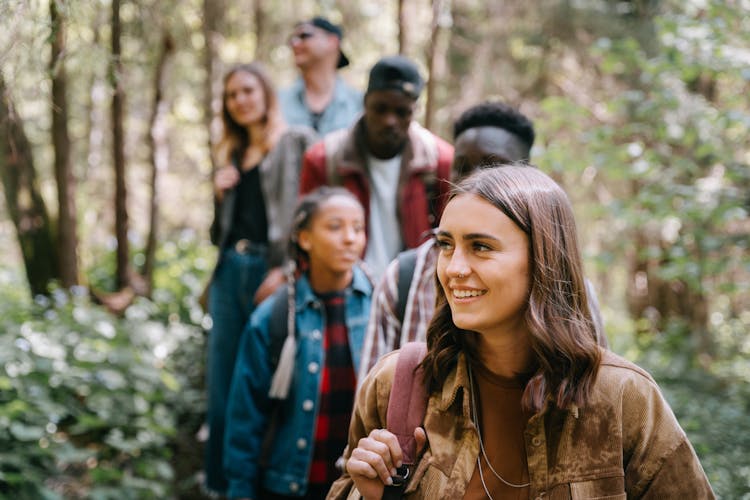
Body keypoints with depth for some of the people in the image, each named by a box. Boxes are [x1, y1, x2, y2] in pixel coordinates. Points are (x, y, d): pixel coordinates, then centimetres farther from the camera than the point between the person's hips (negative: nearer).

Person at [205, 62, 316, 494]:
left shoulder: (299, 142, 0)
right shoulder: (231, 155, 20)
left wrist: (286, 270, -14)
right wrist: (220, 196, 4)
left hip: (272, 270, -6)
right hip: (229, 269, 6)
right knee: (223, 383, 8)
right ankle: (223, 482, 19)